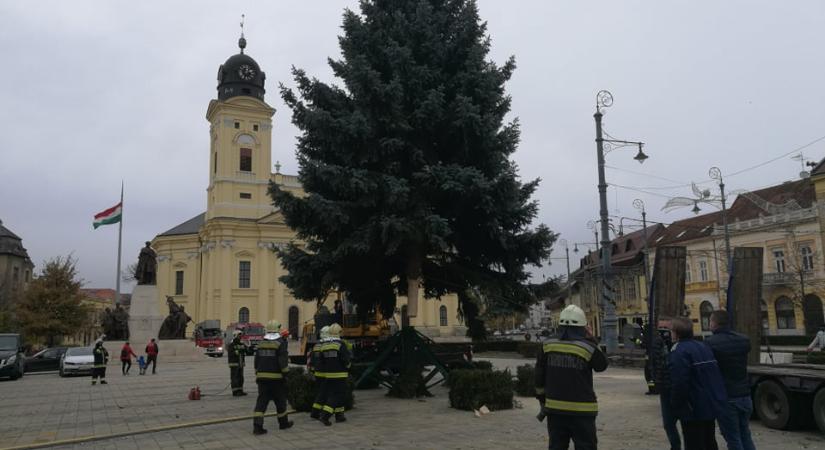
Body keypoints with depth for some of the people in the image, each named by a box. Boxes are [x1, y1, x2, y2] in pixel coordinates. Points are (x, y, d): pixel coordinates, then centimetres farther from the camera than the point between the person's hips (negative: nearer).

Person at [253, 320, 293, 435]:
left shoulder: (261, 344, 9)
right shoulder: (280, 343, -9)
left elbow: (256, 361, 14)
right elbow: (283, 362, -14)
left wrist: (257, 375, 21)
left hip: (262, 377, 4)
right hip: (276, 377, -4)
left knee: (261, 401, 3)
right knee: (280, 401, 11)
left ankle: (257, 426, -8)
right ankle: (283, 423, 25)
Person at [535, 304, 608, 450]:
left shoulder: (547, 346, -2)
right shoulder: (587, 348, -12)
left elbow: (539, 375, 6)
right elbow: (602, 365, 7)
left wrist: (542, 398, 18)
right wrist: (591, 340, 10)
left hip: (555, 408, 3)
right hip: (581, 410, -3)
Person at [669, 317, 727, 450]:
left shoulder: (679, 352, -18)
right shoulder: (704, 347, 12)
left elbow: (679, 383, -25)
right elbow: (717, 377, 17)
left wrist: (676, 406, -13)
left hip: (694, 411, -9)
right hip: (711, 407, 9)